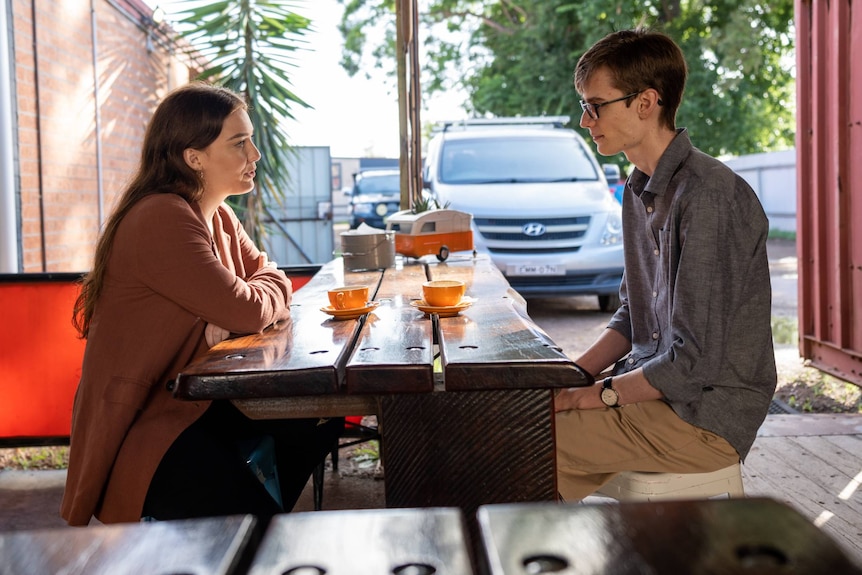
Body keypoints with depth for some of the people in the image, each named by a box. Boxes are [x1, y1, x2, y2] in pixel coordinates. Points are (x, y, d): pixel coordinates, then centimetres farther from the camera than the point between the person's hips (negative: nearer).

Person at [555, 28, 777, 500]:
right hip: (658, 388, 9)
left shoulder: (710, 197, -21)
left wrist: (592, 395, -13)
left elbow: (695, 361, -22)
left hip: (708, 418, -9)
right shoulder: (640, 190, 10)